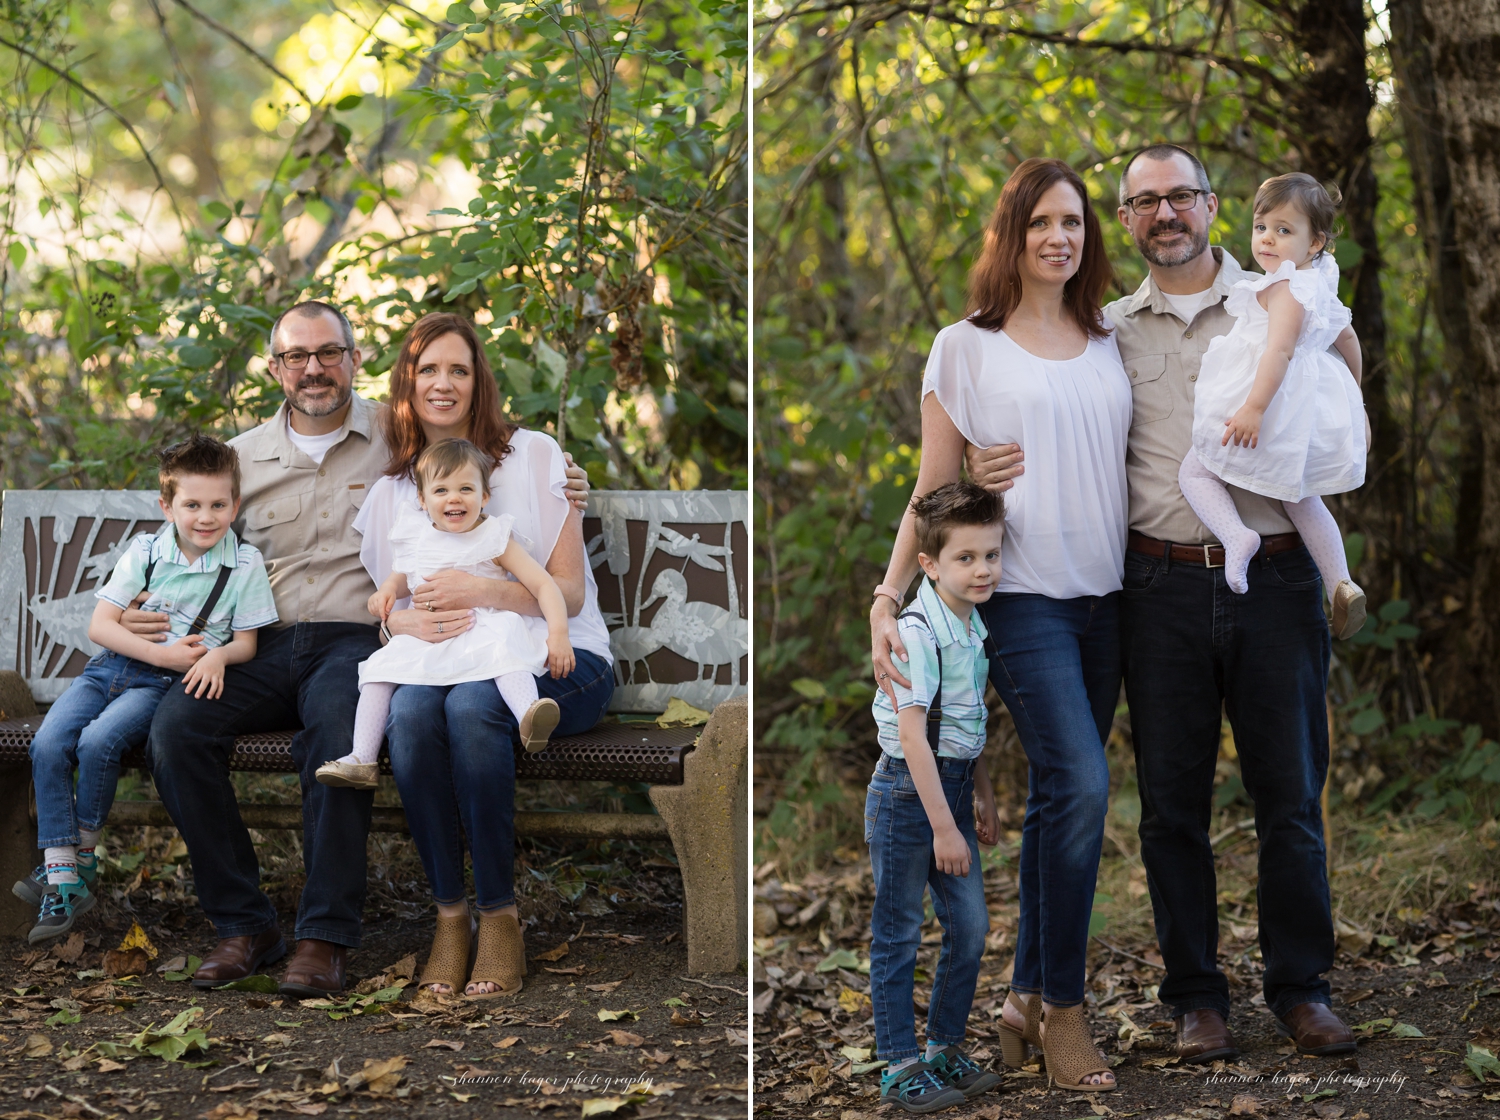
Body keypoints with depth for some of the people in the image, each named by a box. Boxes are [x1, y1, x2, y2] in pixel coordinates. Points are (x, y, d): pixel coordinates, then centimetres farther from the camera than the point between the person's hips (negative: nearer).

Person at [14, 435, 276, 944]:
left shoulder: (244, 564, 1)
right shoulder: (144, 552, 5)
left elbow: (246, 642, 4)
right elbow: (100, 625, 0)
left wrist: (217, 656, -19)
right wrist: (161, 654, -13)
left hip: (167, 686, -3)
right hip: (113, 666, 3)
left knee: (98, 741, -30)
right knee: (48, 744, -22)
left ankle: (83, 858, -7)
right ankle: (64, 884, -18)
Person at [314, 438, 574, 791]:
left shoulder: (495, 538, 2)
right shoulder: (415, 537, 14)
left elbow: (543, 584, -3)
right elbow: (405, 575, 36)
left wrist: (558, 634, -17)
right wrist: (389, 588, 11)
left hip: (480, 632, -4)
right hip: (424, 640, 4)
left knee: (505, 647, -37)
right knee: (380, 668, -16)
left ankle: (529, 715, -60)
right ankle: (361, 759, -19)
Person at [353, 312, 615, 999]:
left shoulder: (532, 456, 0)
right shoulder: (392, 491, 12)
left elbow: (568, 592, -5)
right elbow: (387, 609, 11)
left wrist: (479, 592, -22)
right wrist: (411, 620, -14)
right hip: (447, 660, 3)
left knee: (471, 705, -36)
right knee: (410, 712, -32)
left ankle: (500, 916, -25)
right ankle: (449, 915, -22)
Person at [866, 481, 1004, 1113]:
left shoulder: (974, 629, 8)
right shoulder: (917, 632, -20)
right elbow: (913, 733, -23)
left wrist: (982, 799, 21)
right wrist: (943, 826, -24)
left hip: (952, 786, 8)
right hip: (907, 793, -8)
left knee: (971, 927, 12)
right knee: (898, 936, 2)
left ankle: (945, 1052, 26)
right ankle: (899, 1069, 10)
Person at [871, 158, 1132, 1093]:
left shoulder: (1110, 346, 13)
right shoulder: (967, 349, 1)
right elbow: (934, 491, 2)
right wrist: (889, 597, -8)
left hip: (1105, 596, 5)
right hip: (1021, 594, -4)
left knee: (1060, 798, 8)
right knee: (1081, 785, -16)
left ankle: (1029, 996, 19)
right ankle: (1063, 1007, -4)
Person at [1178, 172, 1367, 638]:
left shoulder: (1285, 290, -16)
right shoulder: (1319, 287, 13)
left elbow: (1280, 350, -28)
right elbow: (1348, 339, 27)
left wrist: (1254, 408, -35)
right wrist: (1354, 392, 41)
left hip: (1275, 401, -9)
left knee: (1195, 470, 2)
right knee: (1301, 498, 23)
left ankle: (1236, 534, -24)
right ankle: (1341, 585, 13)